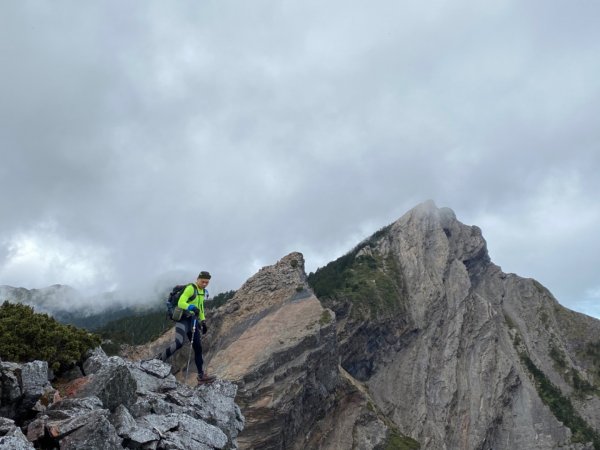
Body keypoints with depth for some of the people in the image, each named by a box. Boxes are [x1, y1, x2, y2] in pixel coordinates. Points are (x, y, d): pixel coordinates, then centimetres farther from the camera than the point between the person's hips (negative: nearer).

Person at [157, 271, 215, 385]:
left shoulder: (203, 291, 16)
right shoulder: (190, 288, -11)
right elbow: (181, 303, -22)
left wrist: (203, 321, 22)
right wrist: (191, 307, -40)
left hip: (193, 320, 8)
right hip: (183, 318, -8)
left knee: (198, 348, 5)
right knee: (178, 343, -29)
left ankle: (201, 376, 9)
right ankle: (160, 359, -9)